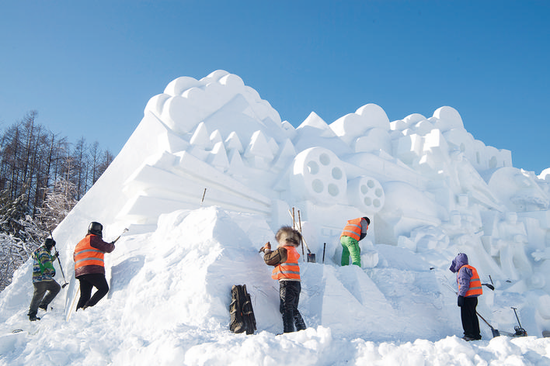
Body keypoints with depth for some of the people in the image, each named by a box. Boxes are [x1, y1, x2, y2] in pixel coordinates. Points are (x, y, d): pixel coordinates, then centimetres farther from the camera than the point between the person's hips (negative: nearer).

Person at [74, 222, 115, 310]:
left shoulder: (80, 243, 26)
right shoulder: (94, 239, -2)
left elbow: (75, 258, 31)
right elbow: (107, 248, -5)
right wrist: (112, 245, 15)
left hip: (80, 272, 8)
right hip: (93, 271, -8)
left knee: (85, 295, 11)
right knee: (104, 288, -1)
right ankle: (89, 305, -16)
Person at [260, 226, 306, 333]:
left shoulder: (283, 250, -12)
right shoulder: (293, 251, 17)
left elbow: (268, 260, -6)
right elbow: (277, 258, 29)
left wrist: (267, 249, 10)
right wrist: (268, 251, 31)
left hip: (286, 282, -9)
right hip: (296, 283, 9)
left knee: (286, 308, -5)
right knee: (293, 309, 17)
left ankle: (288, 331, -6)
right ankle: (302, 328, 19)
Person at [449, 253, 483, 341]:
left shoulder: (463, 269, -11)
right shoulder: (471, 268, 20)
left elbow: (464, 284, -19)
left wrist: (460, 296, -20)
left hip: (468, 297, -10)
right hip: (474, 296, 10)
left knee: (466, 316, -4)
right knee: (472, 315, 15)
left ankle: (470, 335, -2)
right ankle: (476, 334, 21)